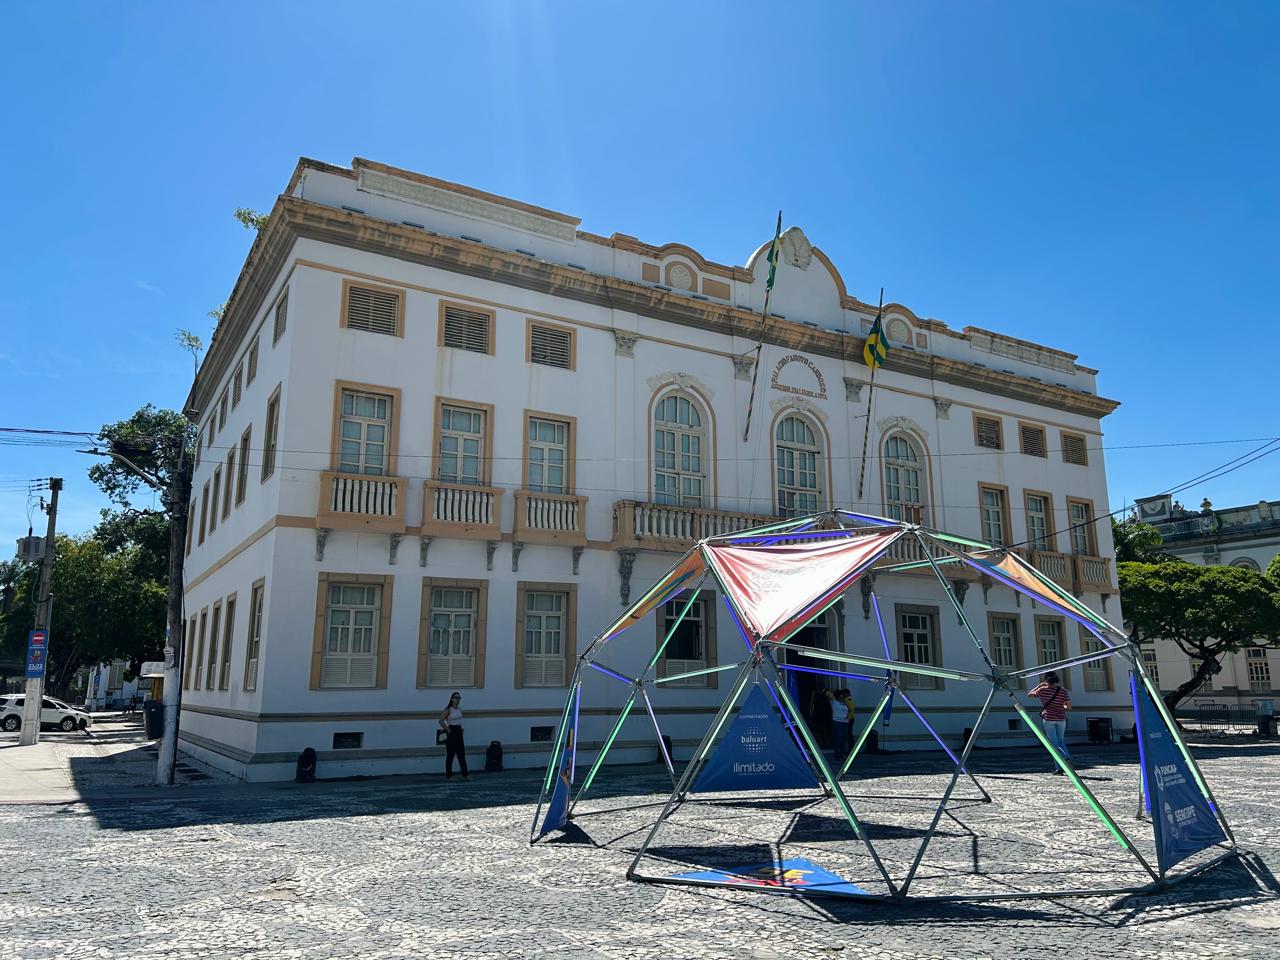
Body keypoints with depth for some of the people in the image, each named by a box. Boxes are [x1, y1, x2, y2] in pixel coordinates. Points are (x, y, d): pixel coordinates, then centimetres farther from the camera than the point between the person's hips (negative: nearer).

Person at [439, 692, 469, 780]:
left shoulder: (459, 709, 8)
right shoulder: (448, 710, -13)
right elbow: (441, 721, -20)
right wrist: (448, 729, -17)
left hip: (459, 732, 7)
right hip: (451, 733, -7)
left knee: (462, 754, 6)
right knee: (450, 755, 1)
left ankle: (465, 774, 10)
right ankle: (449, 775, 10)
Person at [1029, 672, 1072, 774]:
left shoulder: (1042, 690, -3)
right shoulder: (1062, 690, 0)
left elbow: (1029, 694, 14)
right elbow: (1069, 707, 1)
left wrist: (1039, 685, 17)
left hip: (1048, 719, -2)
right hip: (1061, 719, 2)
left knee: (1054, 743, 1)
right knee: (1061, 741, 18)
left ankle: (1059, 768, -4)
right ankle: (1067, 757, -8)